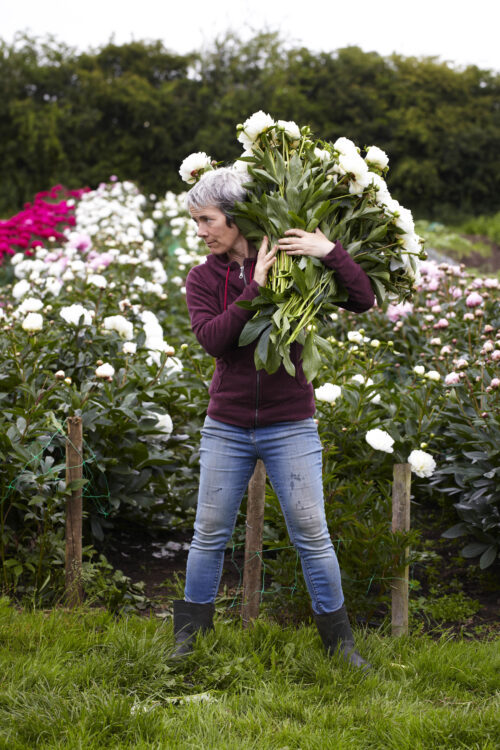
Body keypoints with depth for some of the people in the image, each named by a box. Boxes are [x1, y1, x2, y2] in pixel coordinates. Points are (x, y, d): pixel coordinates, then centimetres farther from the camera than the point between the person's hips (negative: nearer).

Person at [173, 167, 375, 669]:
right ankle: (190, 633, 23)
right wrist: (254, 289, -20)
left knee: (311, 534, 0)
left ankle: (338, 638, 15)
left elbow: (363, 301, -10)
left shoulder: (294, 265, -4)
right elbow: (211, 339, -15)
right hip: (227, 428, 2)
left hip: (290, 426, -2)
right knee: (210, 533, 7)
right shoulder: (202, 278, 2)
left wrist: (331, 251, -21)